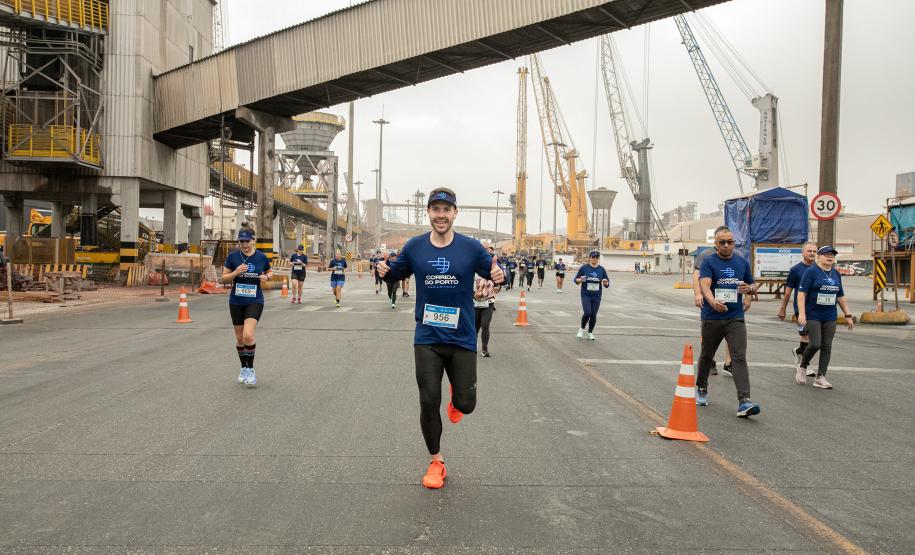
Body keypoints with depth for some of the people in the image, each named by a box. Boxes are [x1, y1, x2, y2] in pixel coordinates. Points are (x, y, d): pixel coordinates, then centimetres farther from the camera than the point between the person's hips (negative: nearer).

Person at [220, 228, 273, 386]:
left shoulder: (262, 257, -3)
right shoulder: (232, 256, -3)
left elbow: (270, 273, 14)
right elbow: (223, 278, 0)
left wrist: (266, 277, -8)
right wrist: (236, 272, -18)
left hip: (255, 302, -2)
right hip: (236, 302, 2)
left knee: (248, 335, -19)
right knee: (239, 338, 10)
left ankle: (250, 368, 0)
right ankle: (243, 368, 31)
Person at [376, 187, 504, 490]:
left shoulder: (470, 247, -6)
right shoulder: (414, 246, -1)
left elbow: (492, 271, 1)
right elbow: (397, 274, 12)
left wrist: (498, 275, -22)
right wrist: (385, 271, -11)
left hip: (462, 340, -1)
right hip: (427, 339, 1)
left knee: (465, 404, 4)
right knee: (428, 402, 1)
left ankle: (455, 399, 44)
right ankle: (436, 462, 22)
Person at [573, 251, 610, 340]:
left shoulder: (601, 269, 2)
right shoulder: (584, 268, -4)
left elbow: (607, 284, 6)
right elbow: (576, 279, 4)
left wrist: (605, 282, -17)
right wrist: (580, 280, -18)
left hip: (596, 296, 2)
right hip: (586, 295, -2)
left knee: (593, 315, 4)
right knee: (587, 313, -15)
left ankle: (590, 333, 24)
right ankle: (581, 329, 12)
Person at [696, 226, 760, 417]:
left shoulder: (742, 262, 9)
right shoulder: (708, 262, -5)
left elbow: (752, 286, 20)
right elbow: (704, 285, -22)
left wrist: (749, 289, -6)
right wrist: (713, 302, -42)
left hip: (736, 319, 2)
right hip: (711, 319, -2)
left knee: (739, 358, -11)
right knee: (706, 356, 15)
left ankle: (744, 402, -17)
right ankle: (701, 389, 39)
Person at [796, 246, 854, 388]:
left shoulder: (836, 274, 12)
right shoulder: (811, 272, -6)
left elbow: (841, 296, 19)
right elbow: (801, 293, -11)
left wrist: (848, 315, 15)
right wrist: (801, 313, -20)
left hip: (830, 317, 6)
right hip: (813, 316, -5)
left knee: (827, 346, 1)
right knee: (815, 344, -13)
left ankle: (820, 377, 6)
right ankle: (802, 366, 14)